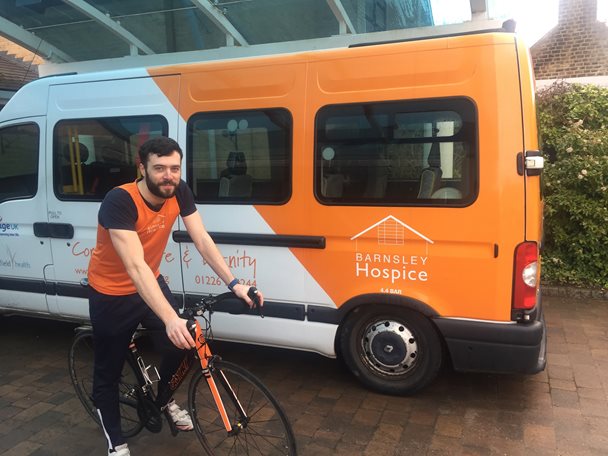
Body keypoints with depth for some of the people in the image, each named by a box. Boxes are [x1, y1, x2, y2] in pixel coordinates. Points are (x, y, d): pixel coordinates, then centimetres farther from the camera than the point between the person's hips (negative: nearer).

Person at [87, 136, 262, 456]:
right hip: (111, 293, -5)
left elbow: (202, 239, -16)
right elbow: (135, 266, -42)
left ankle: (163, 399, 31)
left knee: (181, 343, 0)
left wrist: (234, 284, -27)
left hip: (150, 283, 5)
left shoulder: (179, 192, -15)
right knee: (108, 371, 7)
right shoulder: (120, 201, -33)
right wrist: (170, 319, -52)